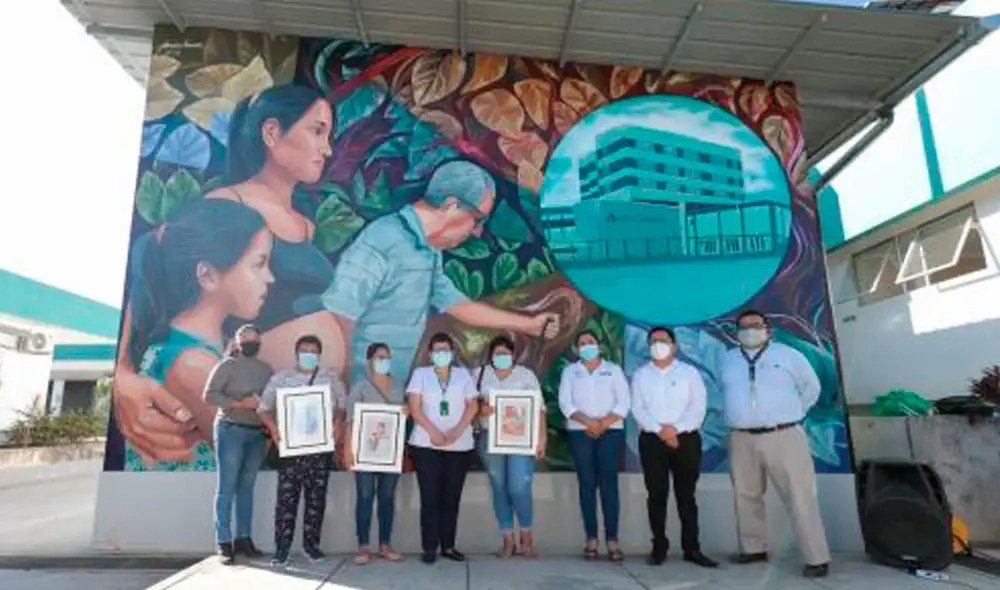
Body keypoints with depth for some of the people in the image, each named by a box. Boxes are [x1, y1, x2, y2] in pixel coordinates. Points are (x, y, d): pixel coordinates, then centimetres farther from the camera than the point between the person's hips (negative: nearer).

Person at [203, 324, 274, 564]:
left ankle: (243, 538, 16)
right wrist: (240, 404, -18)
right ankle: (223, 542, 5)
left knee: (247, 487, 9)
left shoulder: (266, 369, 11)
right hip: (231, 430, -4)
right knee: (226, 488, -1)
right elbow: (209, 394, -10)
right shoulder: (227, 365, -2)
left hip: (257, 433, 5)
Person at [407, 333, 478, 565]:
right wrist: (433, 432, -15)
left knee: (451, 497, 6)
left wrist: (457, 430, -12)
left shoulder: (463, 374, 11)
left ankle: (448, 545, 16)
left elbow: (473, 406, 4)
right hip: (426, 445, -2)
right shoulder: (420, 374, 7)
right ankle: (429, 547, 8)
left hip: (460, 445, 2)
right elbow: (415, 407, -2)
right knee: (430, 497, -1)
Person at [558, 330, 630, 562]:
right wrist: (589, 422, -15)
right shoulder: (570, 371, 11)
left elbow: (623, 402, 0)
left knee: (609, 483, -4)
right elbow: (565, 403, -1)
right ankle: (591, 539, 6)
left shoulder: (613, 369, 10)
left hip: (611, 432, -1)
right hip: (580, 433, 1)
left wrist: (603, 424, -13)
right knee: (587, 484, 1)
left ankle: (612, 540, -1)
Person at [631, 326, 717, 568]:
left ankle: (692, 548, 13)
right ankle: (659, 547, 13)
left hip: (686, 439, 0)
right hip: (652, 441, 1)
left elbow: (698, 405, -3)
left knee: (686, 495, 5)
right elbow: (638, 409, 1)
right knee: (656, 495, 4)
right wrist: (660, 431, -13)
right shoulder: (640, 375, 9)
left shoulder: (689, 372, 7)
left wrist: (676, 428, -15)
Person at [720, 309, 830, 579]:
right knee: (746, 496, 10)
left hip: (784, 436, -3)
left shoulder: (789, 355, 4)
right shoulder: (728, 359, 13)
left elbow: (811, 388, 13)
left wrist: (792, 414, 9)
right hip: (742, 440, 4)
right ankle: (753, 548, 23)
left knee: (800, 499, -5)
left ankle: (817, 558, 3)